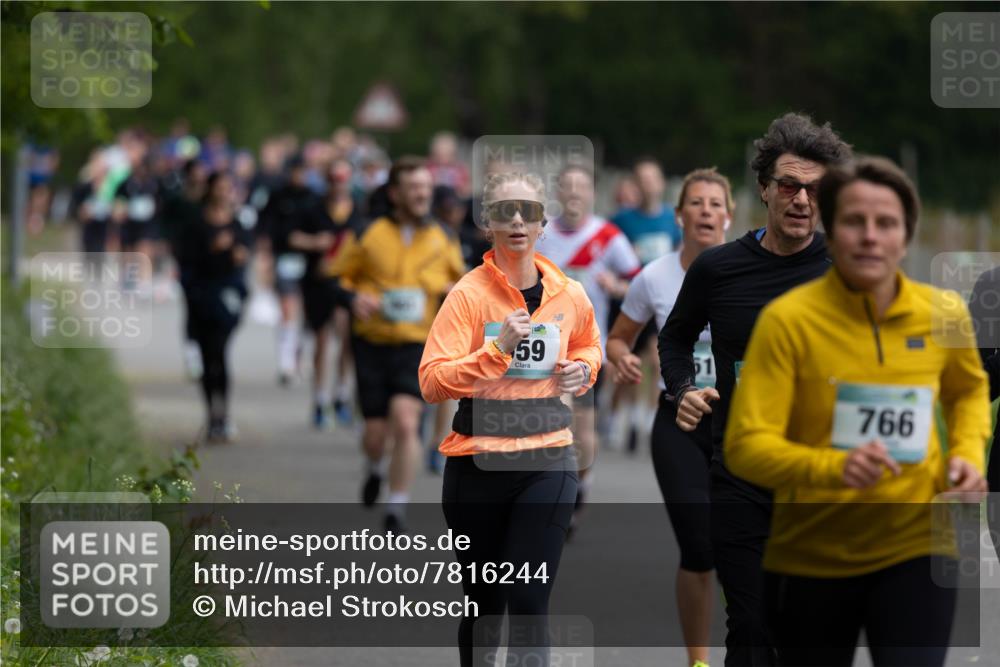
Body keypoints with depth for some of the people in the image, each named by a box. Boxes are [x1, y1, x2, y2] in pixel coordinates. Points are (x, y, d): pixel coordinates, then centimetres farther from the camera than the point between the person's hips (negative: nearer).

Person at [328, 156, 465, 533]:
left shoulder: (443, 240, 6)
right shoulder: (369, 235, 1)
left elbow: (459, 279, 20)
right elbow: (339, 277, 8)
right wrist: (353, 298, -13)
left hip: (418, 346, 0)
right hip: (372, 344, 0)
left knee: (405, 421, -18)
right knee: (376, 432, 3)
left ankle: (397, 509, -6)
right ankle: (374, 469, 41)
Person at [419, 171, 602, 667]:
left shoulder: (569, 295, 3)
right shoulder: (469, 294, -8)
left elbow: (589, 347, 26)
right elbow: (432, 381, -15)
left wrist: (583, 369, 4)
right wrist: (497, 350, -25)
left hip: (546, 461, 1)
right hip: (477, 463, -1)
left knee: (528, 603, -8)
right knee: (483, 603, 12)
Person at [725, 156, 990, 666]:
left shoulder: (944, 315, -2)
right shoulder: (788, 320, -13)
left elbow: (969, 390, 21)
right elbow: (745, 445, -18)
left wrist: (968, 453, 0)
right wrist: (834, 467, -35)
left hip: (916, 548, 1)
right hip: (808, 559, -1)